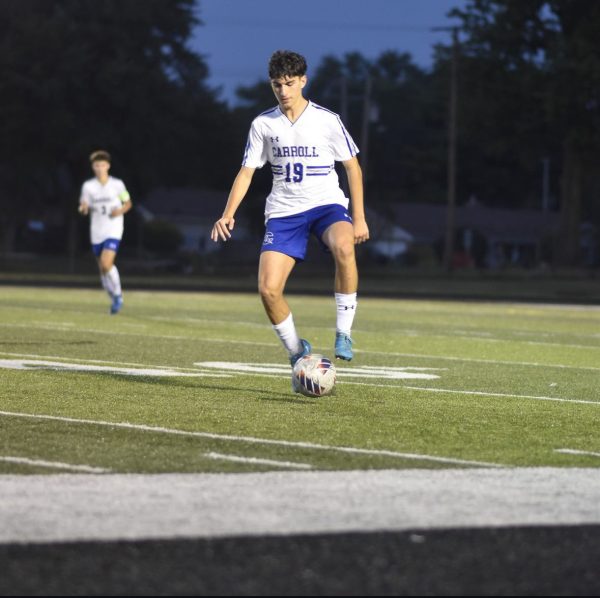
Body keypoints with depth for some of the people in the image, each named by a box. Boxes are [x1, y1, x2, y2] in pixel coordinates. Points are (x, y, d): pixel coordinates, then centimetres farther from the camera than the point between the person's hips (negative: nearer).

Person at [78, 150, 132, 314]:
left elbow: (128, 203, 10)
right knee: (102, 268, 8)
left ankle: (118, 295, -1)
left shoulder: (117, 184, -2)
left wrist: (120, 211, -12)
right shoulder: (88, 186, 1)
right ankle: (115, 300, 26)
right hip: (96, 231, 3)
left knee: (106, 264, -21)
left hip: (113, 231, -3)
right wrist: (83, 208, -24)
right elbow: (84, 207, 0)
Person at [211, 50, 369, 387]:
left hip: (326, 204, -3)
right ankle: (297, 352, 12)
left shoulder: (327, 120, -3)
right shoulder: (263, 125, 4)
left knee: (343, 247, -38)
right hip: (284, 213, 3)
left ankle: (344, 333, -24)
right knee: (268, 289, -14)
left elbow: (352, 167, 4)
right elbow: (247, 171, 9)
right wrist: (229, 215, -5)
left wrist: (359, 218, -1)